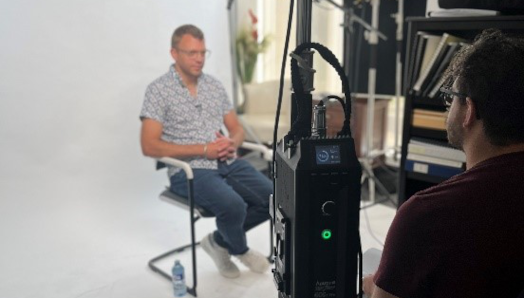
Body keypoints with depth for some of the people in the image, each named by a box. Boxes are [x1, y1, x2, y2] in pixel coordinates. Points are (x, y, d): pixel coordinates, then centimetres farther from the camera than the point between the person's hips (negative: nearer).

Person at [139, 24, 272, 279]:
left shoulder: (214, 85, 13)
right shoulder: (159, 89, -6)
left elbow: (237, 129, 16)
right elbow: (149, 146, -13)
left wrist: (232, 144, -10)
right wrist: (203, 149, -17)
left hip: (228, 163, 6)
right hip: (189, 170, -6)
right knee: (233, 206, -31)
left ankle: (219, 242, 12)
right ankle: (240, 249, 6)